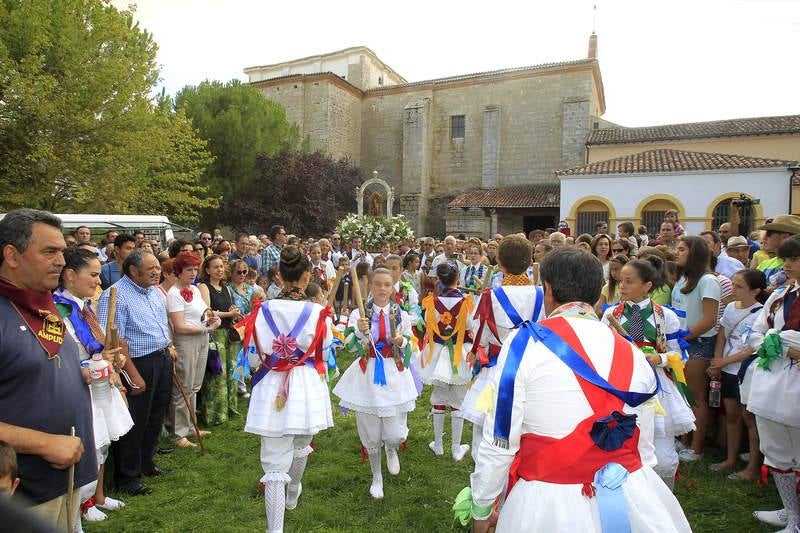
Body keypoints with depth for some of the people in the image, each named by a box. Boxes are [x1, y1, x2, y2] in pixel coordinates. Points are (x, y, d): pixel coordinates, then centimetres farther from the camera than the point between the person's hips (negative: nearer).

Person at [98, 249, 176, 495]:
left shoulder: (154, 291, 9)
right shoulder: (115, 295, -18)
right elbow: (115, 341, -22)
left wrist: (169, 345, 12)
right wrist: (133, 375, -23)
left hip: (163, 360, 8)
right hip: (139, 364, -8)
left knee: (156, 417, 19)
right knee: (134, 423, 4)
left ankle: (145, 462, 37)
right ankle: (127, 477, 20)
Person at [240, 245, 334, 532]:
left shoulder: (262, 311, -8)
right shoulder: (318, 313, -12)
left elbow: (252, 357, 1)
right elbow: (324, 355, 1)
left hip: (272, 389, -1)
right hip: (307, 388, 1)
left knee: (274, 463, 6)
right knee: (300, 447, 28)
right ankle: (292, 495, 53)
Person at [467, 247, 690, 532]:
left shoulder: (524, 343, -13)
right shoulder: (633, 355, -1)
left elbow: (500, 441, -11)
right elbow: (644, 449, 7)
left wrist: (481, 508, 3)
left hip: (549, 502, -3)